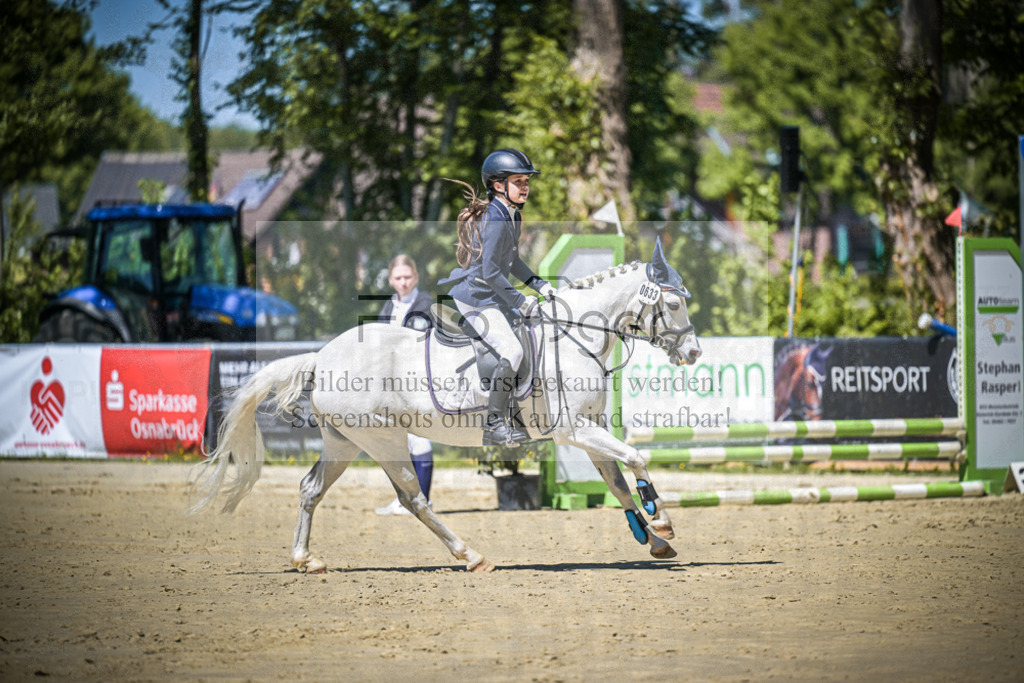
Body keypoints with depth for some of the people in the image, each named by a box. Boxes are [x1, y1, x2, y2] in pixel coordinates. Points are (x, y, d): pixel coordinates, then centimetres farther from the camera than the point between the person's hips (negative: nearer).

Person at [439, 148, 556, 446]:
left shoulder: (512, 215, 8)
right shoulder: (494, 219, -23)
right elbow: (490, 272, -25)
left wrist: (539, 285, 11)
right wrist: (519, 301, -17)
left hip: (492, 296, 11)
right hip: (475, 298, -11)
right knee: (512, 351, -19)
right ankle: (494, 425, -14)